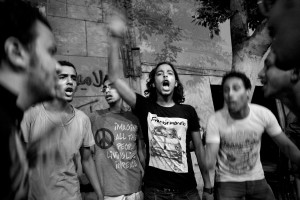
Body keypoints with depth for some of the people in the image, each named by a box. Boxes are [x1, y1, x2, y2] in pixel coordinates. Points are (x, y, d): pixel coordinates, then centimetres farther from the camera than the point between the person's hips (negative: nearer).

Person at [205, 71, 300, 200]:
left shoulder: (264, 114, -16)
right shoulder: (215, 120, -21)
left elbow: (286, 146, -4)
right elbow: (209, 162, -23)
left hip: (257, 179, 3)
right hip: (227, 182, -2)